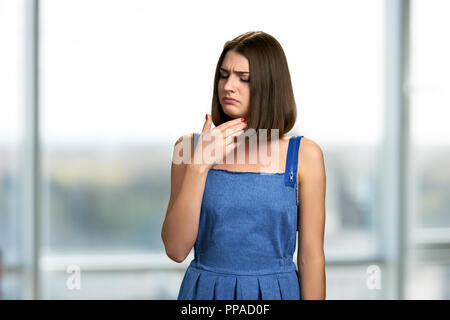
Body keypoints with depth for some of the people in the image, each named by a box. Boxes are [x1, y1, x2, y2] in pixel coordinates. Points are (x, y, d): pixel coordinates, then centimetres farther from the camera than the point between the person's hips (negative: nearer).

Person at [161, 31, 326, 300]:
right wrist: (199, 165, -16)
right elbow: (176, 250, -9)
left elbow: (311, 258, -4)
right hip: (206, 291, 1)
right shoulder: (190, 146, -2)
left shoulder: (304, 155, -6)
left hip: (277, 291, -1)